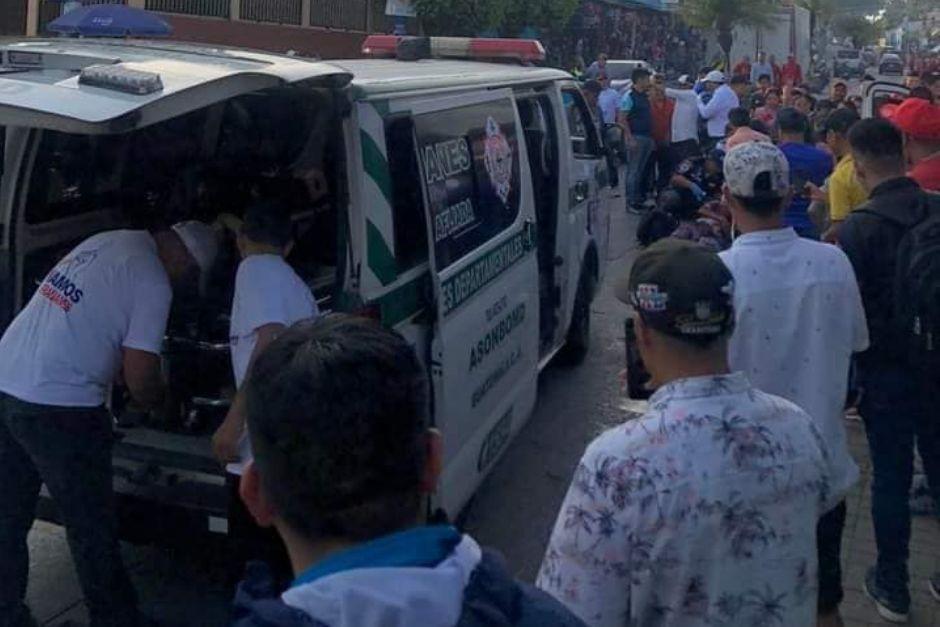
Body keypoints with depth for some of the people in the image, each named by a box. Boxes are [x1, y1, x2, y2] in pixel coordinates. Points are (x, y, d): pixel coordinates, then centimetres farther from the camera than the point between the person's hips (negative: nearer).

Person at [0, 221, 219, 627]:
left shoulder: (106, 242, 13)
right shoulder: (153, 283, -12)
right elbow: (140, 380, -12)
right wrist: (161, 401, 10)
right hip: (57, 407, -8)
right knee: (92, 529, 8)